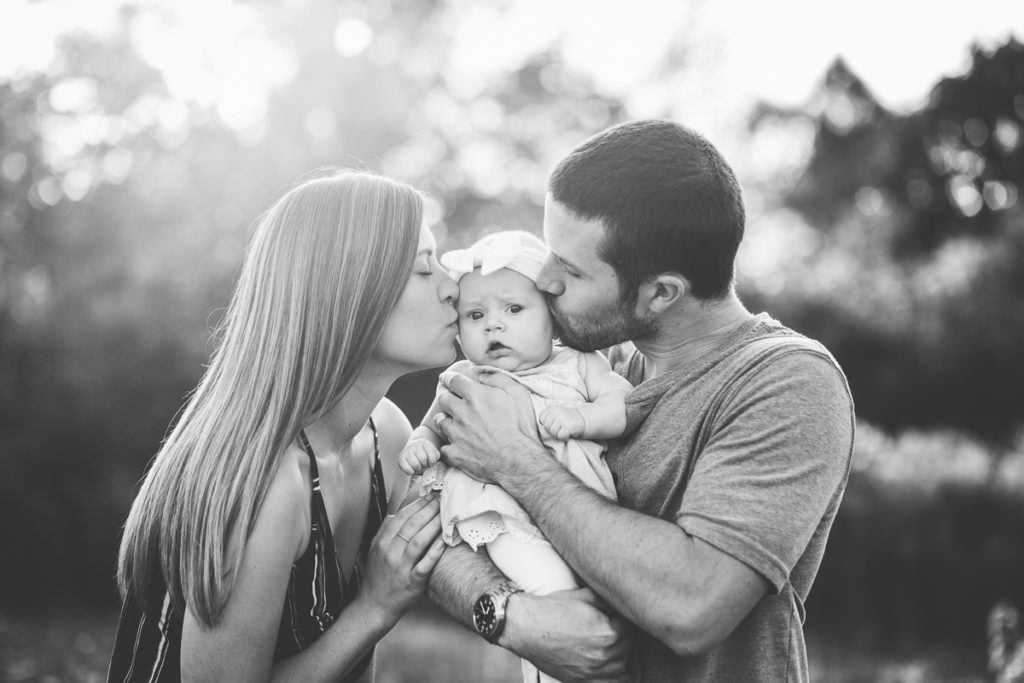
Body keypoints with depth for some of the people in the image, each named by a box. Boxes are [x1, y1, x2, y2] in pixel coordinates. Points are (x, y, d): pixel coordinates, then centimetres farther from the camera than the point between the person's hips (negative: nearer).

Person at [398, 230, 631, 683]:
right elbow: (434, 427, 21)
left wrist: (579, 418, -13)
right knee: (553, 581, -28)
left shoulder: (577, 365, 14)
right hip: (504, 507, -2)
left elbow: (627, 405, 5)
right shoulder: (463, 381, 18)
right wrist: (419, 443, -3)